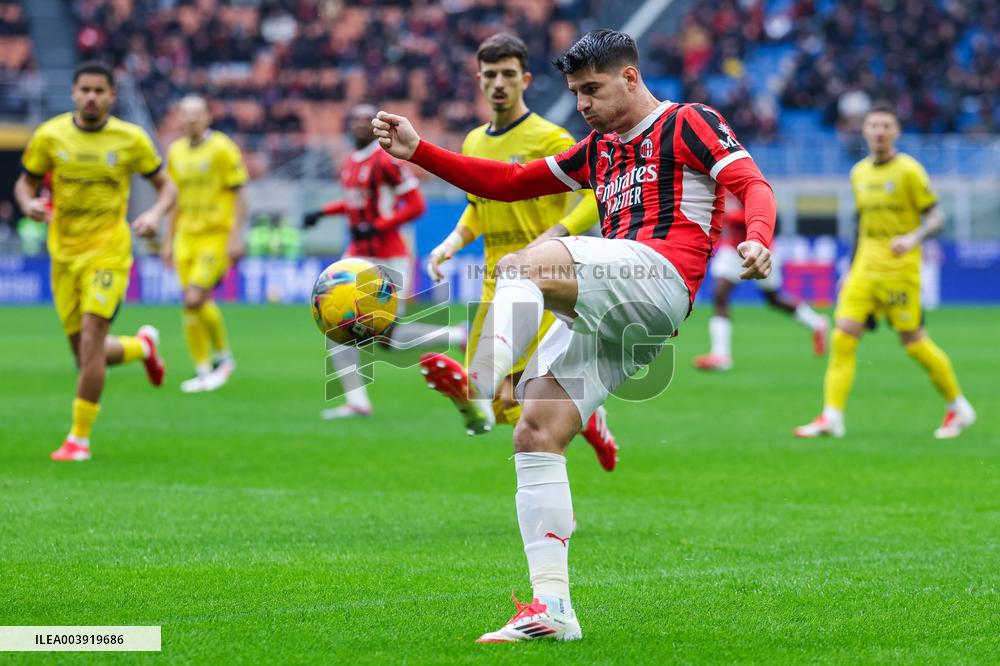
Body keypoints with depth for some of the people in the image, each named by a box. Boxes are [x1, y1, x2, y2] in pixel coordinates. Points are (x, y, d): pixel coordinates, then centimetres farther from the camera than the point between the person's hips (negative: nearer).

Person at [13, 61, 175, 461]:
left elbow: (166, 186, 7)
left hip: (109, 253, -3)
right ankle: (143, 346, 41)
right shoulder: (50, 136, 0)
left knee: (91, 340, -17)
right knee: (87, 357, 7)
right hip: (64, 256, 3)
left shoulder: (131, 139, -3)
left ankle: (79, 438, -7)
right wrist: (29, 204, -13)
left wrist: (155, 214, -14)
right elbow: (25, 183, 11)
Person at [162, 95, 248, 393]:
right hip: (186, 237, 6)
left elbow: (239, 195, -7)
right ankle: (203, 370, 11)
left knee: (195, 299, -17)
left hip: (216, 237, -6)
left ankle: (223, 356, 3)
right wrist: (168, 240, 18)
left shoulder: (222, 149, -7)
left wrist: (236, 237, -15)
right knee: (192, 305, 2)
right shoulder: (176, 151, 11)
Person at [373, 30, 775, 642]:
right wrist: (417, 151, 21)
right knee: (535, 435, -4)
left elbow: (753, 184, -4)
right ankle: (552, 606, -6)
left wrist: (757, 240, -27)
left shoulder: (688, 124, 9)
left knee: (521, 266, -30)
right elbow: (508, 183, 30)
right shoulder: (600, 151, 31)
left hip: (657, 277, -8)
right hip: (609, 314, 8)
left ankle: (480, 388, -52)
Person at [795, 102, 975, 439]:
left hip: (900, 269, -5)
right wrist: (852, 270, 23)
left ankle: (958, 408, 16)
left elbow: (936, 217, -7)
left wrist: (913, 238, -26)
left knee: (913, 341, -3)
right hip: (865, 268, 5)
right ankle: (831, 417, -10)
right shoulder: (859, 173, 12)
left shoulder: (908, 170, -6)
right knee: (843, 334, -8)